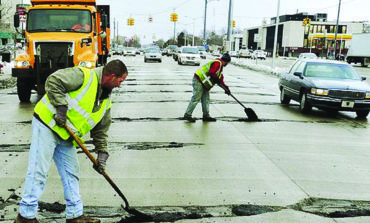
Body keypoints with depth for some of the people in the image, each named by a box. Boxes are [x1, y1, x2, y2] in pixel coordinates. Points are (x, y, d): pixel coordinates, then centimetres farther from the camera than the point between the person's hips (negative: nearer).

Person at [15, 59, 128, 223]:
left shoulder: (106, 101, 10)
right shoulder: (83, 75, -14)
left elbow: (101, 129, 14)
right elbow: (53, 81, -20)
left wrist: (102, 153, 7)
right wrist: (61, 106, -22)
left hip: (66, 138, 8)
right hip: (47, 125, -8)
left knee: (71, 174, 10)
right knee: (38, 171, -5)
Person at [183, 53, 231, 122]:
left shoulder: (220, 65, 21)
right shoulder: (217, 63, -12)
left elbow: (220, 80, 22)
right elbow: (211, 73, -25)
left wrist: (226, 87, 14)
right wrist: (216, 79, -11)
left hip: (204, 84, 11)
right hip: (198, 81, -11)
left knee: (206, 99, 10)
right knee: (196, 98, -11)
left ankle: (206, 116, 16)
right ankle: (187, 115, -9)